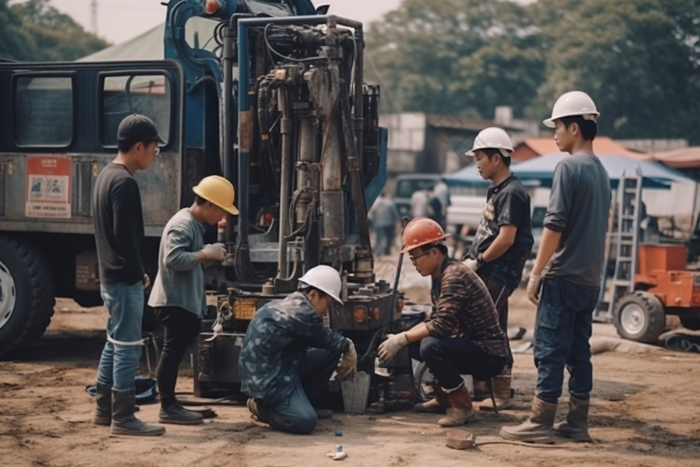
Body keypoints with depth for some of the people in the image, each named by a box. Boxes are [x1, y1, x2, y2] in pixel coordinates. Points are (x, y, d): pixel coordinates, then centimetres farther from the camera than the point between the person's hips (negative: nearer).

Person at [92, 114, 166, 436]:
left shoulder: (106, 175, 13)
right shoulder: (124, 182, -19)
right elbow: (125, 235, -23)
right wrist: (139, 272, -10)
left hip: (110, 275, 10)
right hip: (124, 279, -10)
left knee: (115, 342, 16)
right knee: (128, 346, -6)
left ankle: (104, 409, 22)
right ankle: (122, 418, -2)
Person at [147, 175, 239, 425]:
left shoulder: (194, 224, 16)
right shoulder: (182, 224, -17)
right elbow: (173, 259, -28)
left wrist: (207, 253, 5)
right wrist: (206, 254, -22)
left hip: (184, 301, 11)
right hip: (175, 301, -11)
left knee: (175, 353, 13)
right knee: (173, 352, -6)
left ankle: (170, 404, 19)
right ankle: (168, 408, -1)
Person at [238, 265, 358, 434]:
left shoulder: (285, 305, 12)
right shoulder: (302, 311, -18)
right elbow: (326, 338, -3)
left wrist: (344, 346, 12)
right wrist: (348, 346, 15)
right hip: (267, 380, -10)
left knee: (332, 350, 7)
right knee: (305, 421, -26)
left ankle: (302, 403, 17)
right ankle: (262, 407, 1)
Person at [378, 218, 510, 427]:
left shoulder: (454, 276, -21)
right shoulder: (440, 276, 8)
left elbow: (442, 325, -28)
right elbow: (434, 320, 15)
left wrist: (402, 340, -19)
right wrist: (400, 338, 1)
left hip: (489, 354, -10)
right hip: (471, 346, 10)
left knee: (431, 346, -30)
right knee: (415, 344, 10)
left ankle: (463, 407, -15)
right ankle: (445, 398, 21)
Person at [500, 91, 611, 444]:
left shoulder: (569, 167, -12)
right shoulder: (601, 171, 15)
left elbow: (554, 225, -17)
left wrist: (536, 273, -13)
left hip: (564, 277, -8)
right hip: (590, 279, 9)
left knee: (550, 351, -5)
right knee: (578, 351, 11)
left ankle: (540, 424, -4)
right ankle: (577, 423, 14)